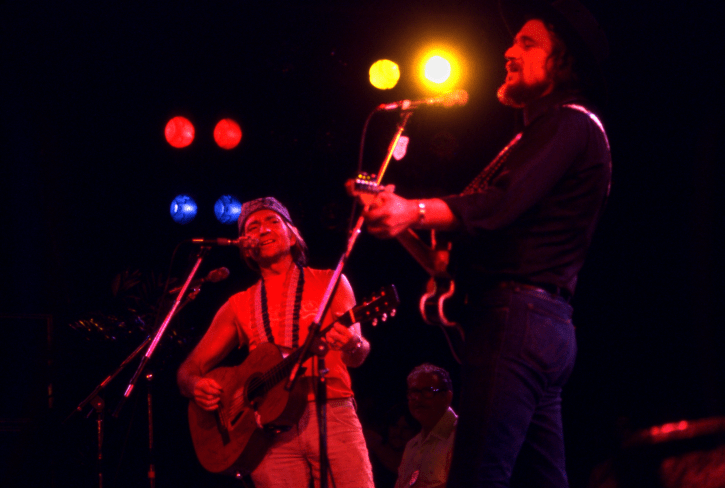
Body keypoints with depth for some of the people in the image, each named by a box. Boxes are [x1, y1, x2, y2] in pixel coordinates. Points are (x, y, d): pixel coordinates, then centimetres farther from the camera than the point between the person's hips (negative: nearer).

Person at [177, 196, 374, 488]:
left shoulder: (329, 283, 12)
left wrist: (353, 346, -24)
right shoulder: (239, 306, 17)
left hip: (333, 417, -1)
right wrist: (196, 387, -6)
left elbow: (357, 357, 1)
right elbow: (188, 370, 18)